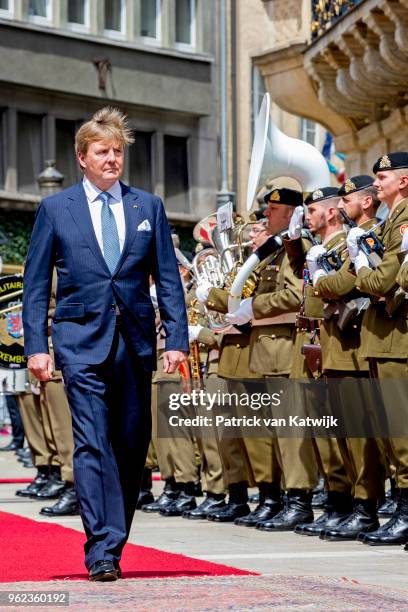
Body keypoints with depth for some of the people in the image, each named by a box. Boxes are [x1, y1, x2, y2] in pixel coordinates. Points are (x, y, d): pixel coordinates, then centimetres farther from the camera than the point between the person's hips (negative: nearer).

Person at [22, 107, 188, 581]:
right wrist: (36, 346, -3)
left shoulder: (148, 207, 10)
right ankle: (102, 550, -12)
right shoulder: (55, 209, 5)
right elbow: (36, 283, 5)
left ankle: (112, 538, 18)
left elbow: (167, 278, 9)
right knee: (92, 443, -10)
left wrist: (176, 339, 0)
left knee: (133, 443, 5)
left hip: (135, 338, 3)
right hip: (81, 340, -3)